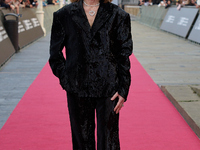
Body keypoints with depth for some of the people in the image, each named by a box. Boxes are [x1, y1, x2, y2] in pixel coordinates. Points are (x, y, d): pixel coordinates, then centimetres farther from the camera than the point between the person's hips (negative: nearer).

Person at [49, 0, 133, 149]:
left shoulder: (118, 15, 0)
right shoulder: (64, 15, 3)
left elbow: (124, 54, 1)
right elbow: (55, 54, 10)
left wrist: (123, 90, -4)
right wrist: (65, 79, 1)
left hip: (108, 89, -1)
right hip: (77, 89, 1)